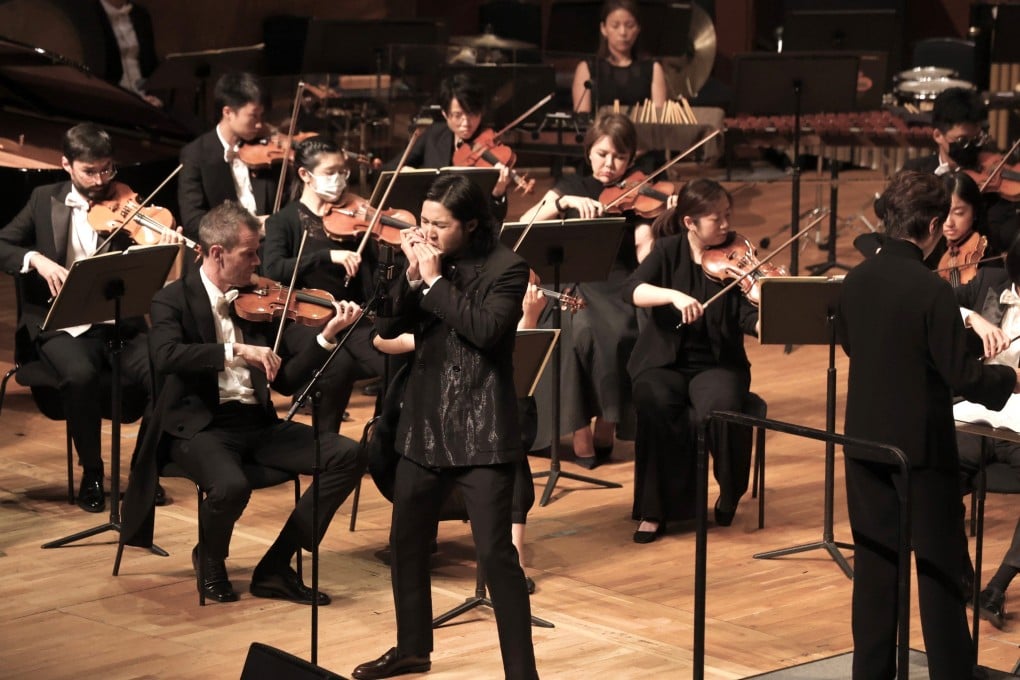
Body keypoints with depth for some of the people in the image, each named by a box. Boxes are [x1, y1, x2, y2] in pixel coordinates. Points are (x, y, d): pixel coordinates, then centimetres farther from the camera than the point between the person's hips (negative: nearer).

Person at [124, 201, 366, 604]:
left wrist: (327, 336, -2)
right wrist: (235, 351, -30)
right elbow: (166, 357, -24)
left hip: (257, 422, 6)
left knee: (348, 456, -13)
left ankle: (275, 568, -7)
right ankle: (210, 561, 1)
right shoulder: (174, 300, -2)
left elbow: (286, 382, 10)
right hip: (200, 426, -5)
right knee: (231, 486, -37)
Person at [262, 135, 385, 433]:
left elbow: (373, 283, 2)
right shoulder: (284, 221, 3)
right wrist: (328, 255, -27)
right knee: (341, 364, -34)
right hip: (304, 320, -3)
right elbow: (272, 270, -18)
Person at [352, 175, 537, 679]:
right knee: (405, 542, 16)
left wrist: (435, 281, -17)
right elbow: (387, 326, 3)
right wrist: (413, 277, -11)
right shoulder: (426, 259, 7)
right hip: (424, 422, 6)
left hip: (481, 429, -6)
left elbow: (486, 329, -22)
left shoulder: (506, 268, -8)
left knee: (495, 552, -11)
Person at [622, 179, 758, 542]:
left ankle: (730, 492, -2)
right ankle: (655, 509, -18)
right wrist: (674, 295, -33)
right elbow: (632, 291, -16)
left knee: (722, 408, -33)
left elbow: (749, 316, -13)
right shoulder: (668, 250, -1)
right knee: (654, 404, -34)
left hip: (717, 363, 0)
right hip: (664, 361, 0)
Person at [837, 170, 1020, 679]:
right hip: (921, 444, -6)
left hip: (866, 438, 6)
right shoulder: (931, 289, -20)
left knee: (875, 559, 12)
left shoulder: (856, 281, 0)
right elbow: (961, 375, -17)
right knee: (939, 563, 5)